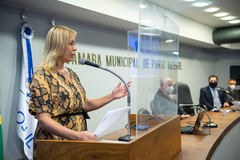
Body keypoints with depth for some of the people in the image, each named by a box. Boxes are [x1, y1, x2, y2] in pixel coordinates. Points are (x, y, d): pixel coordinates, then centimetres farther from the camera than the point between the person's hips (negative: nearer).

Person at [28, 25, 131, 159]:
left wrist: (112, 96, 5)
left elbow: (84, 105, 14)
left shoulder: (72, 74, 10)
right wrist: (75, 135, -31)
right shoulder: (42, 76, -13)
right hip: (55, 145, -6)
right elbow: (43, 120, -20)